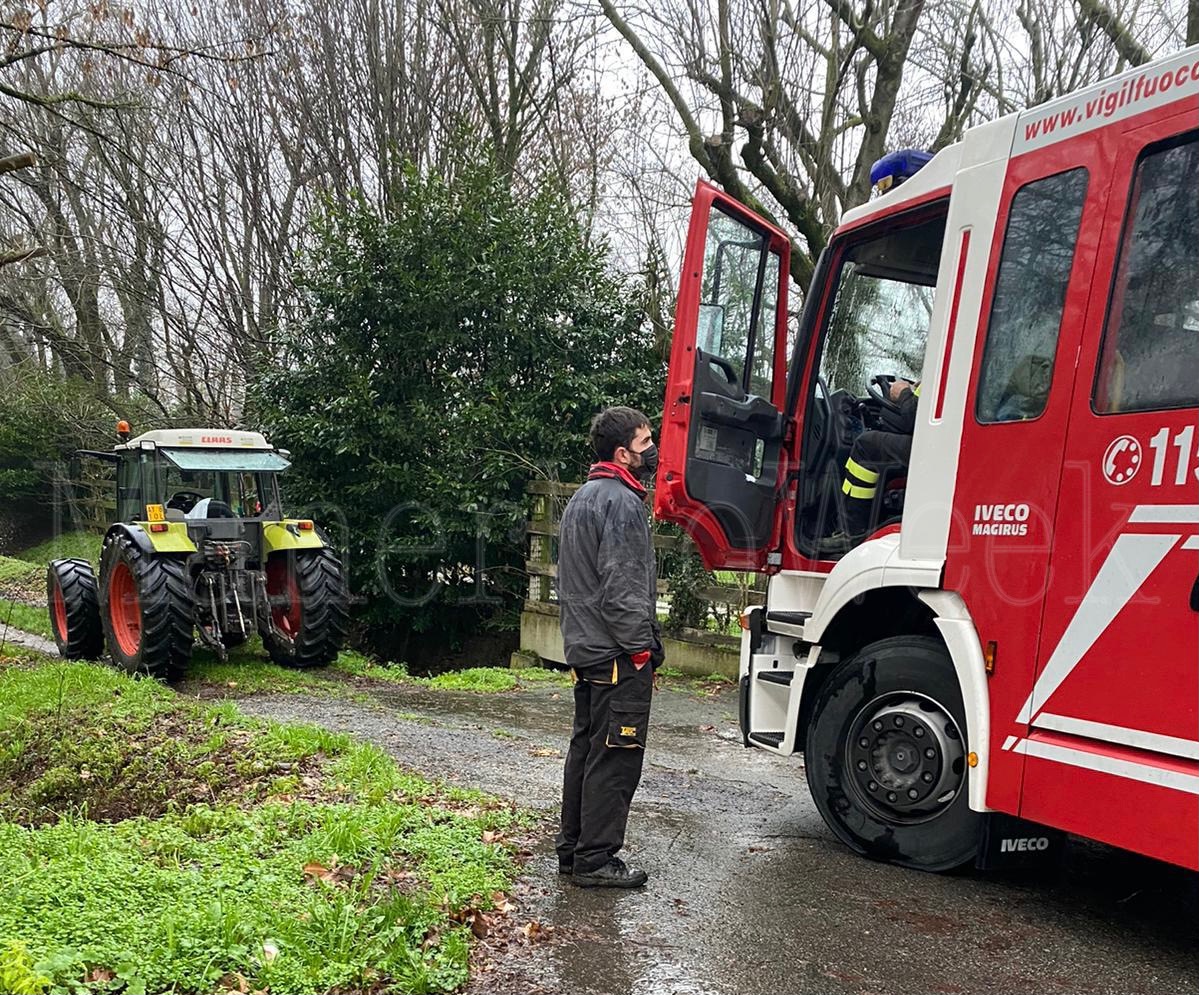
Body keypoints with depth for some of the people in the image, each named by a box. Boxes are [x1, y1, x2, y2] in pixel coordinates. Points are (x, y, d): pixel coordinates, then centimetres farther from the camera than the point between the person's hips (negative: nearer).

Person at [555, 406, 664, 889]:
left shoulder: (582, 498, 19)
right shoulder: (620, 501, -15)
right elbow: (621, 586, -21)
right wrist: (641, 649, -17)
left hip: (585, 650, 11)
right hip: (617, 655, -10)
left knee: (585, 749, 16)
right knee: (616, 757, -4)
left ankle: (572, 849, 23)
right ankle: (595, 859, 1)